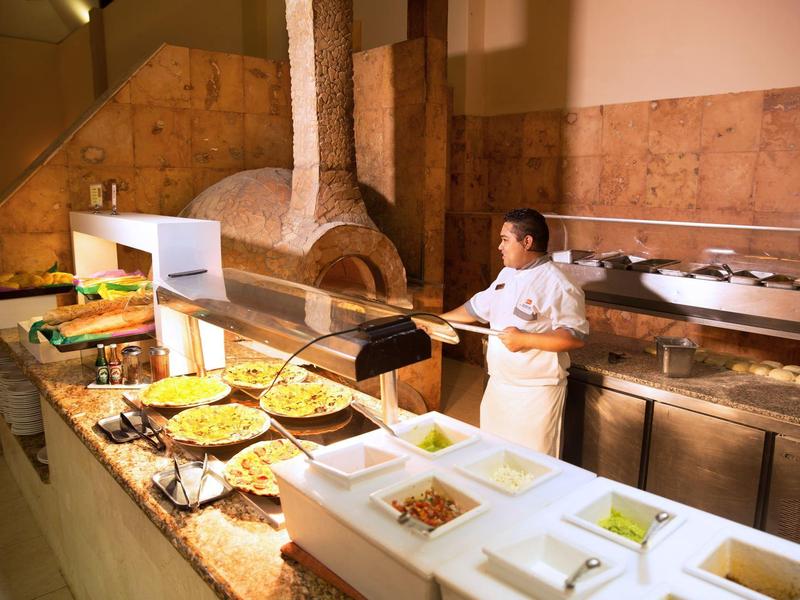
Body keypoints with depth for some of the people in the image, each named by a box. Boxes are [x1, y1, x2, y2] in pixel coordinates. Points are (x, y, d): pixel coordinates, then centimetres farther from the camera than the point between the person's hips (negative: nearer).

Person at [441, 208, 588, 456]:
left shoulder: (557, 285, -19)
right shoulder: (507, 274, 8)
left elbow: (576, 337, -22)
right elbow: (478, 307, 19)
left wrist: (524, 339, -26)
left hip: (535, 390, -8)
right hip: (499, 384, 8)